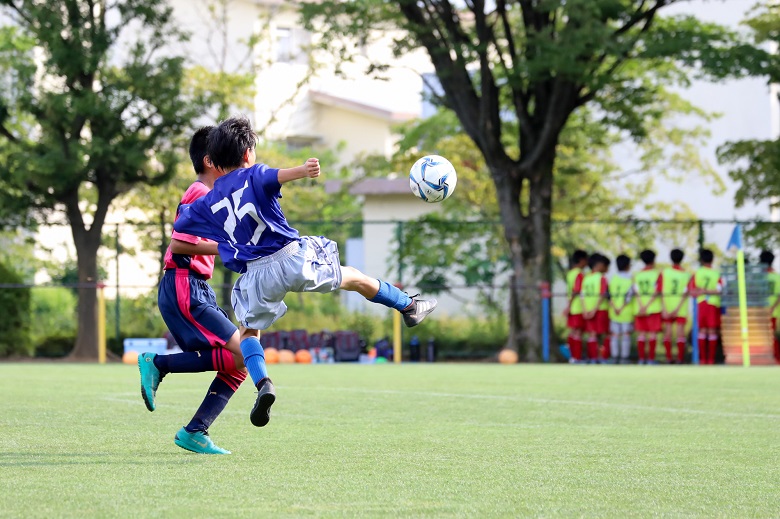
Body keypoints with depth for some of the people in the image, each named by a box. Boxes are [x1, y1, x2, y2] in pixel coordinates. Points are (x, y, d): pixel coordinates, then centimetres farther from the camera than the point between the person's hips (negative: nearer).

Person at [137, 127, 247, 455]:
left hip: (195, 290, 10)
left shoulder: (207, 195, 21)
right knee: (239, 354, -19)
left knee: (239, 364, 2)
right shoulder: (200, 194, -10)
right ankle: (158, 364, -12)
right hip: (184, 289, -10)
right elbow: (178, 244, -18)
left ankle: (194, 433, -1)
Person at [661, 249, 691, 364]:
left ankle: (669, 357, 8)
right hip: (681, 307, -1)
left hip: (667, 305, 1)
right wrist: (677, 309, -11)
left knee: (668, 332, 8)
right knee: (680, 332, 3)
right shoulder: (686, 275, -5)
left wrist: (664, 309, -8)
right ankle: (680, 357, 0)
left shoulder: (664, 273, -5)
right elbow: (686, 294, -11)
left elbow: (661, 293, -8)